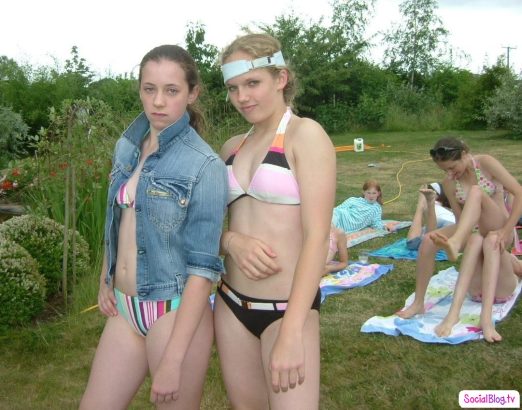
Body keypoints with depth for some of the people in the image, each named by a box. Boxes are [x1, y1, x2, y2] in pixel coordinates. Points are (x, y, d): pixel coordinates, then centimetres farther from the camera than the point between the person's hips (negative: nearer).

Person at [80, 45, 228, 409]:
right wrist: (105, 280, 9)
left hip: (176, 309, -6)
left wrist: (172, 360, -19)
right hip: (124, 307, 6)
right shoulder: (126, 147, 3)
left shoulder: (205, 166, -16)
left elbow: (203, 266, -17)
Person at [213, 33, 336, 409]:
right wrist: (232, 241, -9)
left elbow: (317, 237, -17)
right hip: (231, 303, 6)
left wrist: (291, 334, -23)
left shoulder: (306, 135, -10)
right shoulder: (232, 147, 9)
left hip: (286, 308, -6)